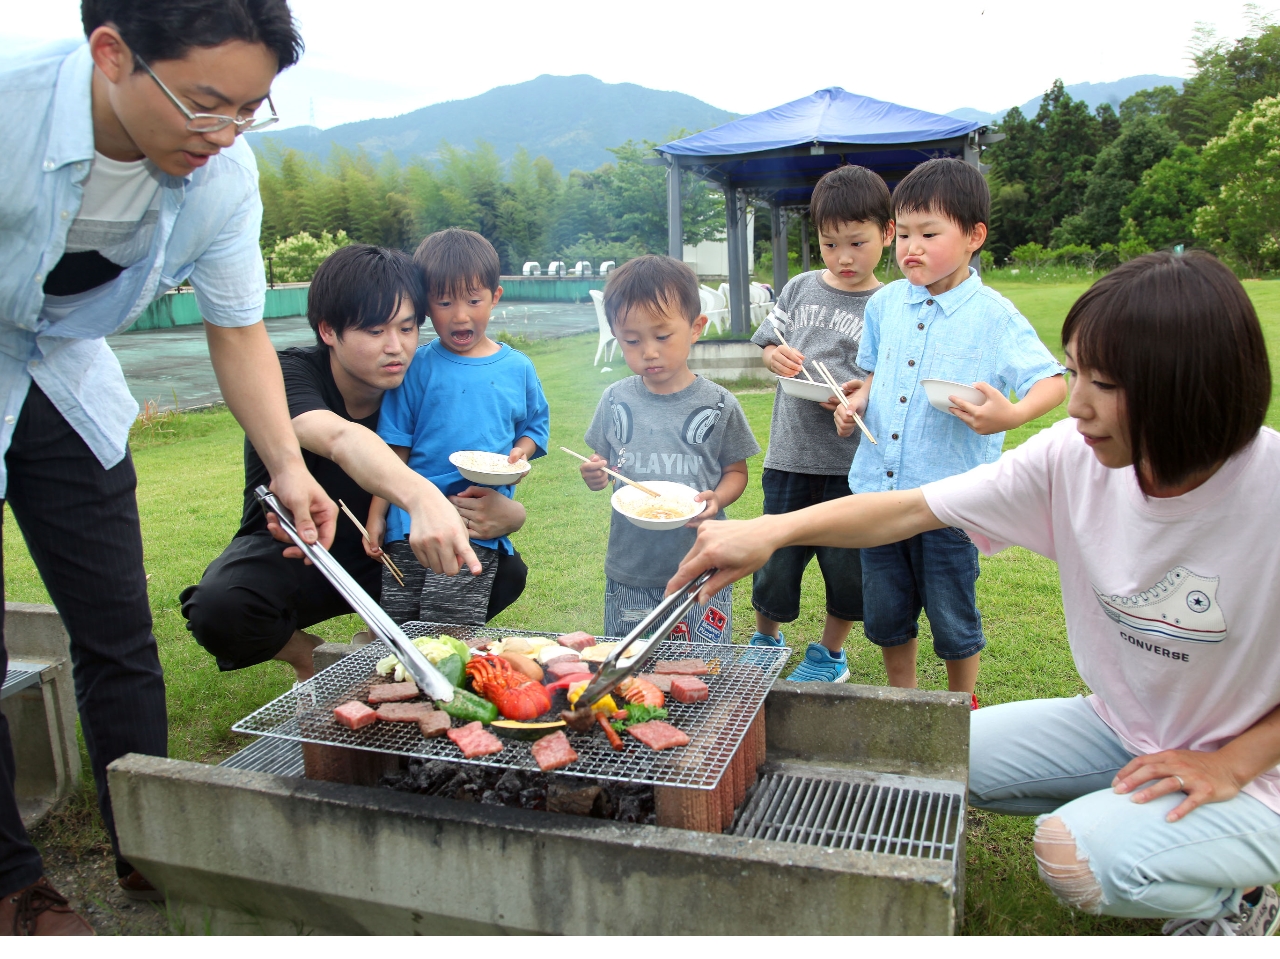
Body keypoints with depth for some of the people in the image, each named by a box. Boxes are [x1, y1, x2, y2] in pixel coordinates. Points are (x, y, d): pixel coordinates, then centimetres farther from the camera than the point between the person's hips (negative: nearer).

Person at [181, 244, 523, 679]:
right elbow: (341, 439, -46)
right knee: (219, 610, -35)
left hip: (378, 559, 3)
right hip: (288, 555, -3)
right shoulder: (289, 374, -22)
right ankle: (306, 653, -1)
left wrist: (506, 514, -37)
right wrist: (421, 495, -67)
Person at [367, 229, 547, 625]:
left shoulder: (517, 368, 6)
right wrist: (377, 514, 2)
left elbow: (536, 424, 18)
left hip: (481, 525, 0)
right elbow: (396, 449, 4)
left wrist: (521, 452, -4)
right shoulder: (417, 368, 2)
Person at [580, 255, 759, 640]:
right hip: (629, 573, 2)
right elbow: (602, 463, 10)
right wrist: (594, 476, -13)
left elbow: (735, 471, 2)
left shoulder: (717, 405, -6)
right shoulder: (615, 400, 0)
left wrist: (717, 499, -18)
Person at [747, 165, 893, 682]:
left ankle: (830, 653, 34)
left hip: (854, 461, -2)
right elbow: (769, 345, 15)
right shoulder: (800, 289, 7)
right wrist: (777, 357, -7)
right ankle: (766, 640, 37)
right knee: (775, 559, 12)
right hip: (791, 453, 2)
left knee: (846, 564, 10)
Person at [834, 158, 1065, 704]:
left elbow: (1053, 382, -10)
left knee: (953, 619, 11)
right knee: (884, 614, 16)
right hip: (878, 487, 5)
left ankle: (963, 707, 36)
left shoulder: (993, 316, -8)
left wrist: (1011, 415, -30)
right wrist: (856, 401, 1)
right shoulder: (885, 304, 6)